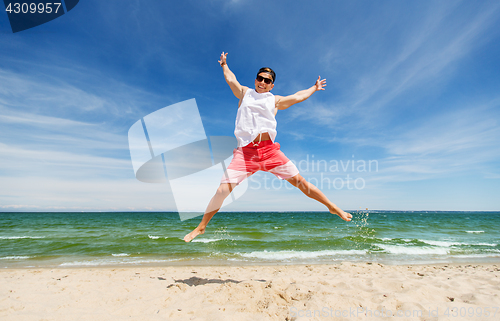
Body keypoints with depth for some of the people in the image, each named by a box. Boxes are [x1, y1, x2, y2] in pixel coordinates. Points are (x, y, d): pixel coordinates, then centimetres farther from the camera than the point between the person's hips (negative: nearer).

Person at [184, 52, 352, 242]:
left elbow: (299, 96, 33)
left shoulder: (275, 100, 18)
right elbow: (231, 79, 37)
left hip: (269, 150, 1)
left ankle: (333, 207, 20)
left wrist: (314, 88, 45)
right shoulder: (244, 93, 20)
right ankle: (201, 226, 11)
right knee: (222, 190, -11)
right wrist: (224, 65, 54)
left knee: (300, 181, 1)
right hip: (245, 152, 0)